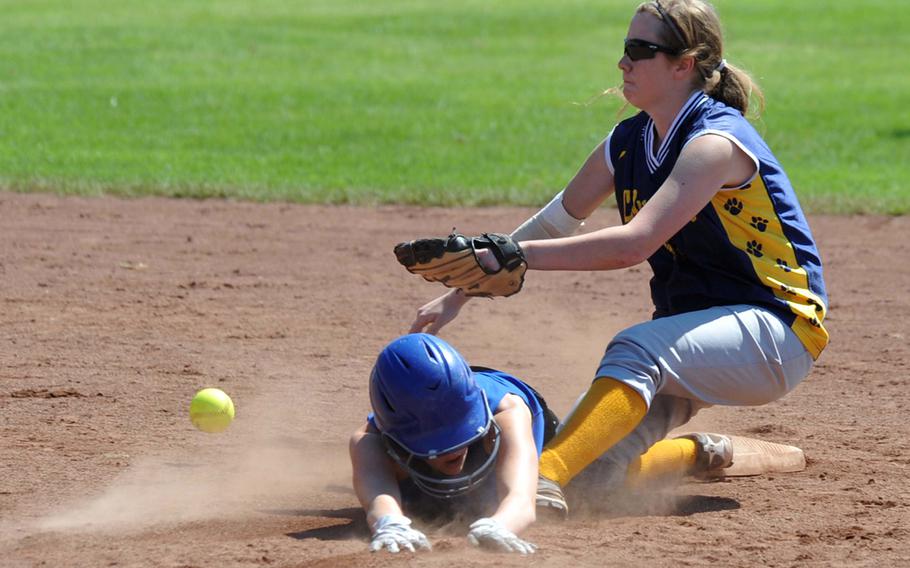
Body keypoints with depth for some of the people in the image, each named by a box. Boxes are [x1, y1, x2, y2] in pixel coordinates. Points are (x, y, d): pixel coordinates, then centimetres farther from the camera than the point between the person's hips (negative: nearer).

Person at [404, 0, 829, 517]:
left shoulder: (716, 142, -20)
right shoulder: (630, 141, 6)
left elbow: (633, 244, -31)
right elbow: (553, 225, 14)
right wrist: (460, 294, 7)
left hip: (774, 330, -8)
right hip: (695, 334, 8)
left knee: (635, 351, -36)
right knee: (592, 472, -9)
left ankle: (543, 479, -53)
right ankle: (696, 455, 20)